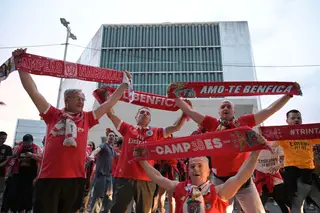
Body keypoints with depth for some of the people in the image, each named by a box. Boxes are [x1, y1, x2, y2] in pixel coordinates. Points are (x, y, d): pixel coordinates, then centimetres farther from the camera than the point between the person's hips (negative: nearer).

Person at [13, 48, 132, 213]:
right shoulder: (53, 115, 8)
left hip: (75, 179, 2)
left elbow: (109, 103, 15)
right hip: (49, 178, -2)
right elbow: (33, 91, 6)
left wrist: (124, 84, 17)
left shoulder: (86, 119, 13)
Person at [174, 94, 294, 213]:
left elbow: (270, 110, 7)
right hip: (219, 179, -1)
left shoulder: (244, 122, 4)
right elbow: (190, 111, 4)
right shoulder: (212, 124, 2)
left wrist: (289, 94, 7)